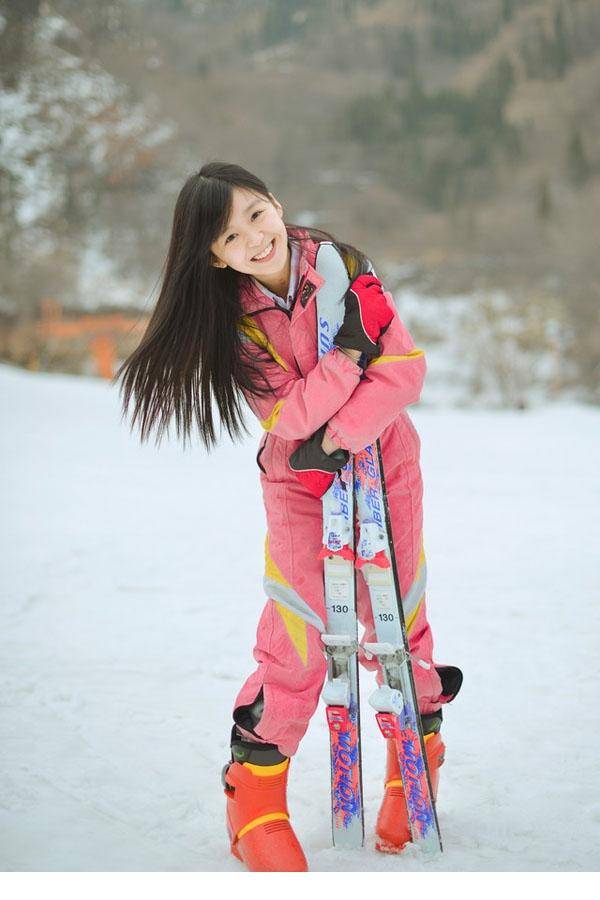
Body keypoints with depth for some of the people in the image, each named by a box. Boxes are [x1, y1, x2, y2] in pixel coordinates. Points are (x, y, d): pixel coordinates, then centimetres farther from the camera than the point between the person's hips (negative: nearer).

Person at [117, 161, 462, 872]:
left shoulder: (344, 265, -12)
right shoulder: (236, 319, -15)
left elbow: (404, 367, -17)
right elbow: (290, 417, -22)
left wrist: (340, 437, -25)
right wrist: (349, 351, -30)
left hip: (384, 462, 1)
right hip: (299, 482, -1)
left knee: (396, 616, 9)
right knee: (296, 635, -6)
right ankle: (255, 798, 9)